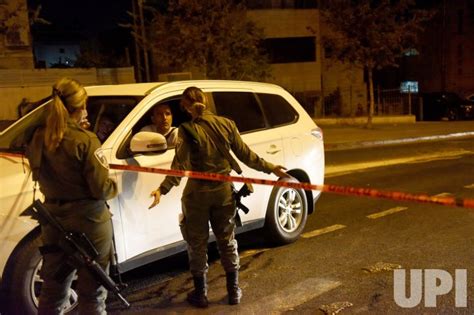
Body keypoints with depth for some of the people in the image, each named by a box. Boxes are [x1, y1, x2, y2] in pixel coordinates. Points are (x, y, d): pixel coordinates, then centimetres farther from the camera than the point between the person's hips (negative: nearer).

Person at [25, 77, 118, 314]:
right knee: (92, 294, 9)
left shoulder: (38, 138, 2)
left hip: (53, 221, 6)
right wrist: (114, 187, 6)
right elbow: (101, 188, -17)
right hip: (89, 221, -6)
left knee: (52, 293, 19)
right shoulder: (85, 140, -17)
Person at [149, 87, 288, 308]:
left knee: (197, 245, 12)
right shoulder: (226, 124, -2)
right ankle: (234, 291, 24)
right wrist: (271, 168, 12)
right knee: (227, 242, 16)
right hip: (223, 191, 3)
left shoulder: (186, 130, -11)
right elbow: (245, 155, 1)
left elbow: (180, 165, -20)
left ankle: (200, 294, 22)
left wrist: (162, 189, -25)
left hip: (197, 194, -3)